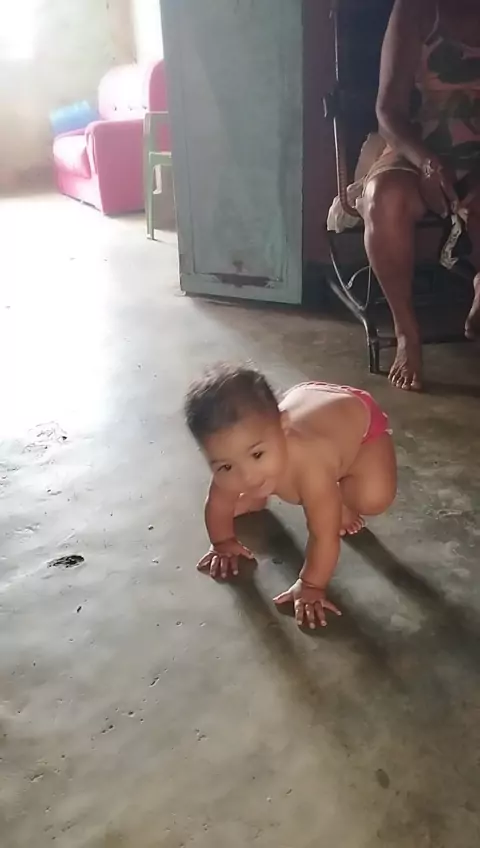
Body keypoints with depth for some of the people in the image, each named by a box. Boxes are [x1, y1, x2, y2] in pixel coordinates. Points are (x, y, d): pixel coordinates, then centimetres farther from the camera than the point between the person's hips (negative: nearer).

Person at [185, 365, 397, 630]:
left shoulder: (309, 464, -48)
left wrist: (311, 586, -29)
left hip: (359, 415, -3)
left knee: (374, 498, -26)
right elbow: (218, 504, -10)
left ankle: (341, 502, 5)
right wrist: (223, 543, 2)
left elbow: (325, 536, -36)